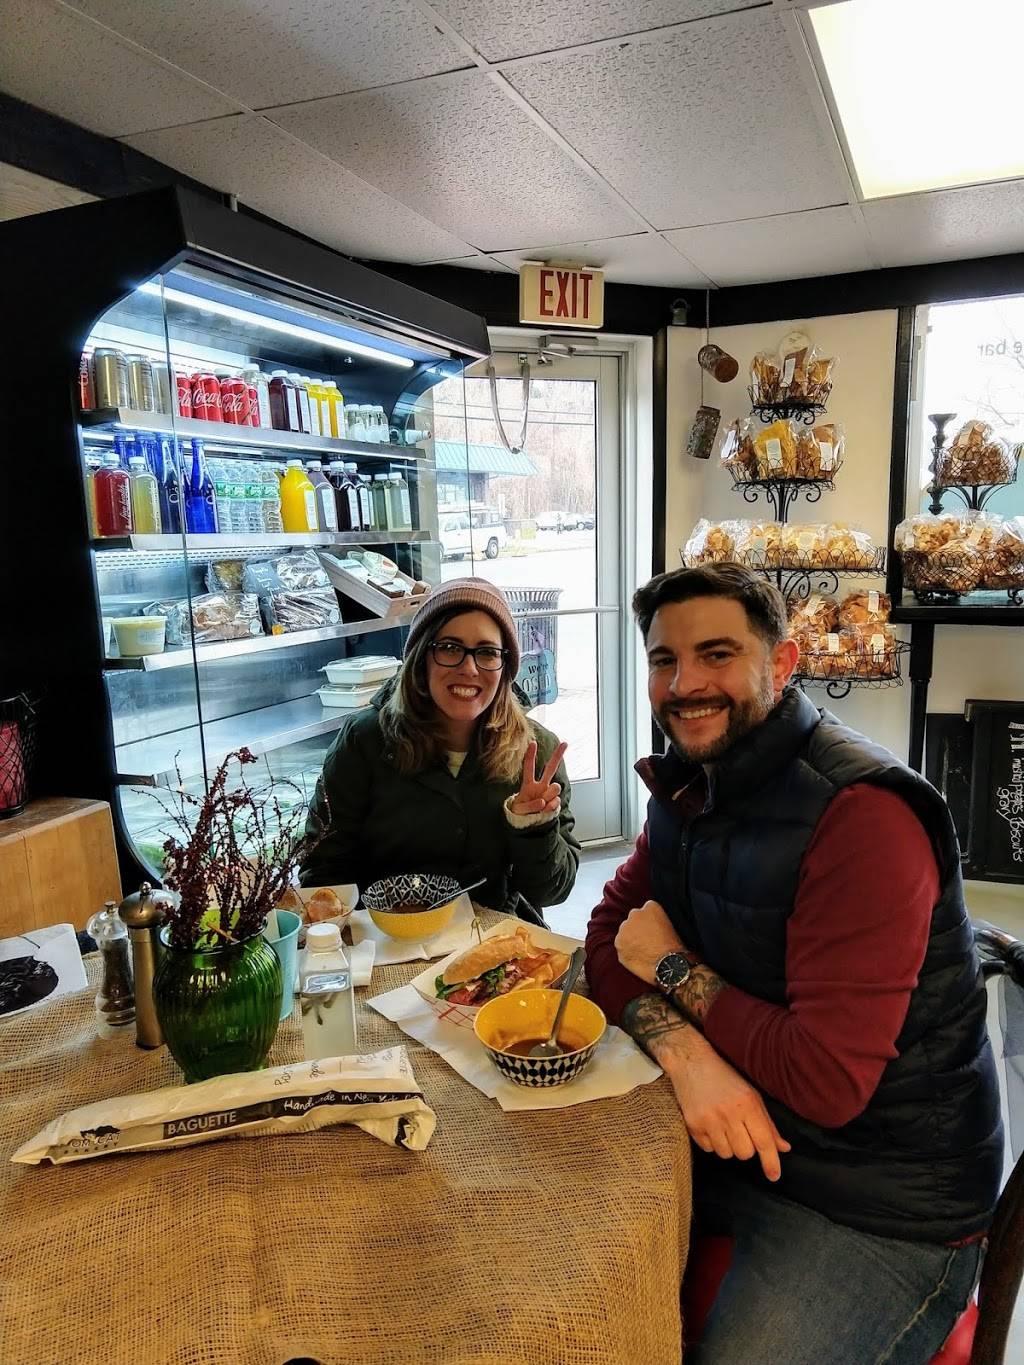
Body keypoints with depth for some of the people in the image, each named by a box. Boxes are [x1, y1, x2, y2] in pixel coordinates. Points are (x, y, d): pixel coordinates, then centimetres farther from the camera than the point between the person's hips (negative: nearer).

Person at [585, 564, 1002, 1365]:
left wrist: (674, 967, -16)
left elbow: (827, 1083, -28)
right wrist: (685, 1051, -20)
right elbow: (611, 938, -1)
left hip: (880, 1206, -6)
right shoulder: (690, 786, 0)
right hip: (735, 1137, 7)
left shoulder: (862, 815, -26)